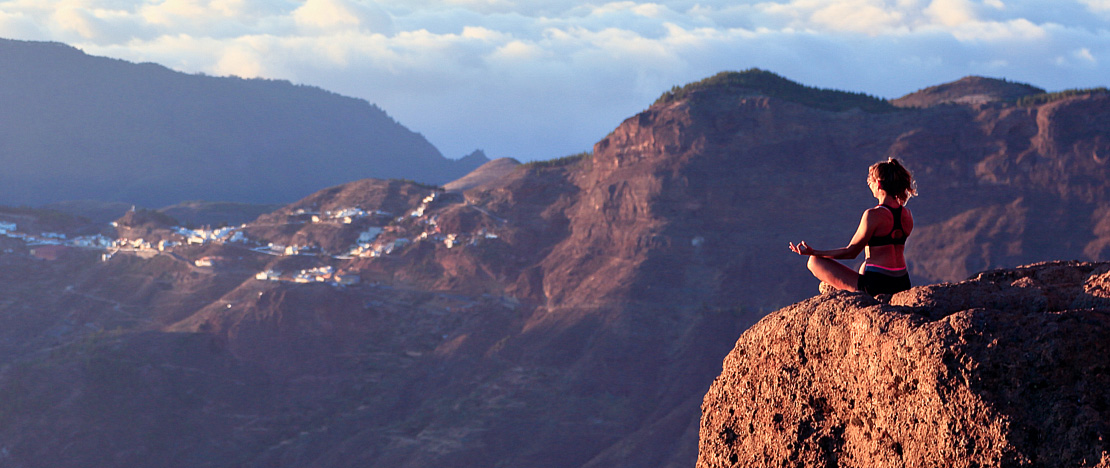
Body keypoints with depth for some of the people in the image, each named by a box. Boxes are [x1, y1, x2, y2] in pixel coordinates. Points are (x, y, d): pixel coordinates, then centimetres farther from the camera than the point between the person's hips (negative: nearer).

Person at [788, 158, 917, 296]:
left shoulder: (873, 215, -16)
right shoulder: (907, 214, 4)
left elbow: (851, 252, -11)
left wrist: (813, 252, -6)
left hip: (876, 285, -8)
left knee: (815, 262, 4)